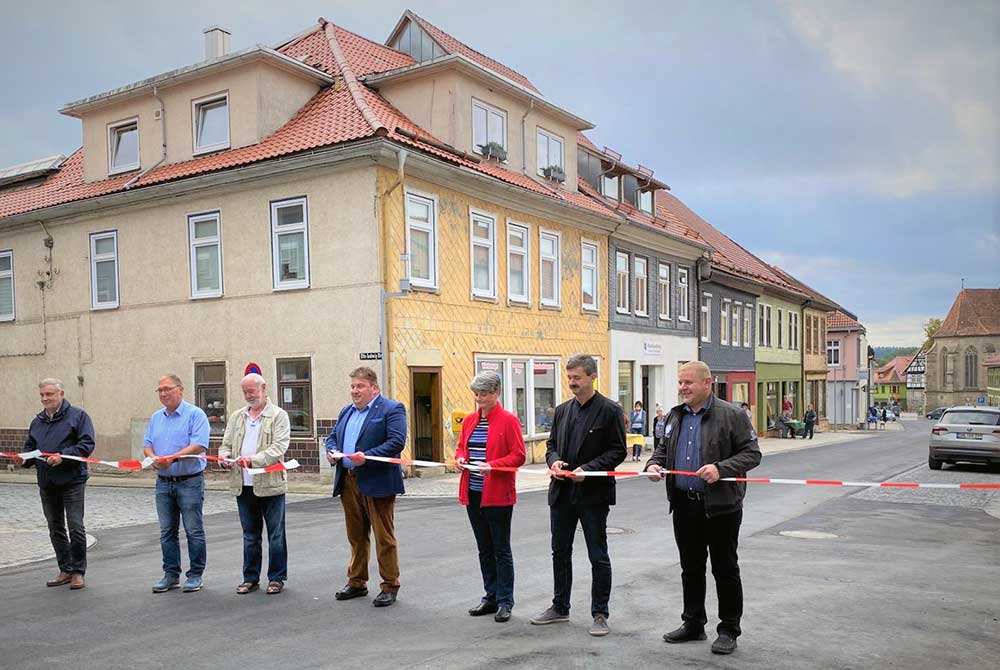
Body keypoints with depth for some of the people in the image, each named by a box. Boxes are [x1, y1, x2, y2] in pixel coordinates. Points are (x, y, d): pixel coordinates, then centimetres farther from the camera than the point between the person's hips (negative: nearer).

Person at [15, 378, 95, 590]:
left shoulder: (78, 416, -3)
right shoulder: (37, 421, 16)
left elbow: (87, 444, -11)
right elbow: (30, 447, 21)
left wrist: (63, 456, -22)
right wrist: (24, 459, -1)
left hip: (72, 480, -6)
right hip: (46, 483, 6)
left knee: (75, 527, -6)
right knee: (56, 528, 12)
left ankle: (78, 571, 5)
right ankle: (66, 570, 22)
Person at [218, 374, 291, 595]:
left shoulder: (278, 415, -4)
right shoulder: (237, 416, 14)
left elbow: (279, 447, -14)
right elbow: (226, 444, 14)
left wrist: (254, 459, -25)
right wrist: (225, 457, -9)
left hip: (270, 484, -5)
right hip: (243, 485, 5)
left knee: (275, 534, 4)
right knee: (250, 535, 14)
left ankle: (276, 577, 15)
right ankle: (250, 577, 24)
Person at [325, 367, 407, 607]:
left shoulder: (391, 409, -7)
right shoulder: (346, 411, 18)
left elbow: (396, 442, -17)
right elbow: (332, 435, 23)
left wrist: (367, 456, -24)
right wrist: (332, 451, 0)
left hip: (377, 483, -7)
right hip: (349, 482, 7)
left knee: (384, 537, 0)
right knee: (356, 536, 16)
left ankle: (390, 585, 10)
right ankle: (356, 582, 27)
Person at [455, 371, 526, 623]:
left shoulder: (508, 420, -9)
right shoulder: (469, 420, 10)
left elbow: (518, 456, -11)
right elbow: (461, 447, 19)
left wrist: (493, 465, -24)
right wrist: (460, 458, -3)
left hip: (498, 494, -6)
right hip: (473, 494, 6)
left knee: (501, 550, 3)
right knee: (484, 548, 14)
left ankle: (505, 602, 12)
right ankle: (491, 597, 25)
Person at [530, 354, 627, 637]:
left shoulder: (609, 410, -8)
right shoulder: (562, 410, 10)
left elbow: (618, 451, -9)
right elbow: (551, 444, 17)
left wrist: (587, 469, -19)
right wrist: (554, 460, -5)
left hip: (593, 494, -6)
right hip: (562, 492, 6)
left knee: (598, 556, 4)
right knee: (560, 552, 15)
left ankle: (600, 614, 16)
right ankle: (559, 607, 30)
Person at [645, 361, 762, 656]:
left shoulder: (730, 415, -8)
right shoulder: (675, 416, 11)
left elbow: (751, 453, -10)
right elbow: (664, 449, 22)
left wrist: (721, 469, -24)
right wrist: (655, 464, 0)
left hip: (721, 506, -6)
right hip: (684, 506, 6)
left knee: (725, 570, 5)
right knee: (691, 568, 16)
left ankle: (729, 630, 17)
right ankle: (693, 623, 29)